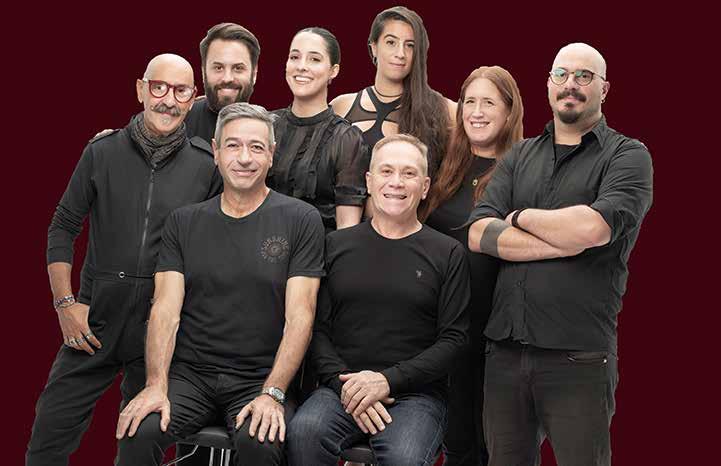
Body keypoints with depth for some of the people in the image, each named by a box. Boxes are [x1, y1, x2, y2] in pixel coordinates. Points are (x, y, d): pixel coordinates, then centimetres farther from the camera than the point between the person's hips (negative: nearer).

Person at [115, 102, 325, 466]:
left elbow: (299, 316, -6)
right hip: (188, 374, 2)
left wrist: (272, 393, -17)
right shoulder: (183, 222, 10)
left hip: (261, 379, -2)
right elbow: (166, 311, 2)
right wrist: (157, 385, -13)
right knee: (137, 432, -25)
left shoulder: (300, 220, 0)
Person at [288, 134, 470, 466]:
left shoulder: (448, 254, 6)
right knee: (303, 432, -30)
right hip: (341, 387, 2)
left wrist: (388, 380, -11)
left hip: (416, 392, -2)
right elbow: (318, 327, 8)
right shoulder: (337, 245, 12)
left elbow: (454, 338, 0)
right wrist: (344, 383, -9)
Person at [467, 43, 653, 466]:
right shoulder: (519, 157, 14)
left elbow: (592, 228, -18)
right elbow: (479, 235, -1)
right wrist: (569, 239, -11)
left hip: (578, 357, -4)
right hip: (505, 352, 4)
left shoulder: (628, 156, 1)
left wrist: (520, 217, -2)